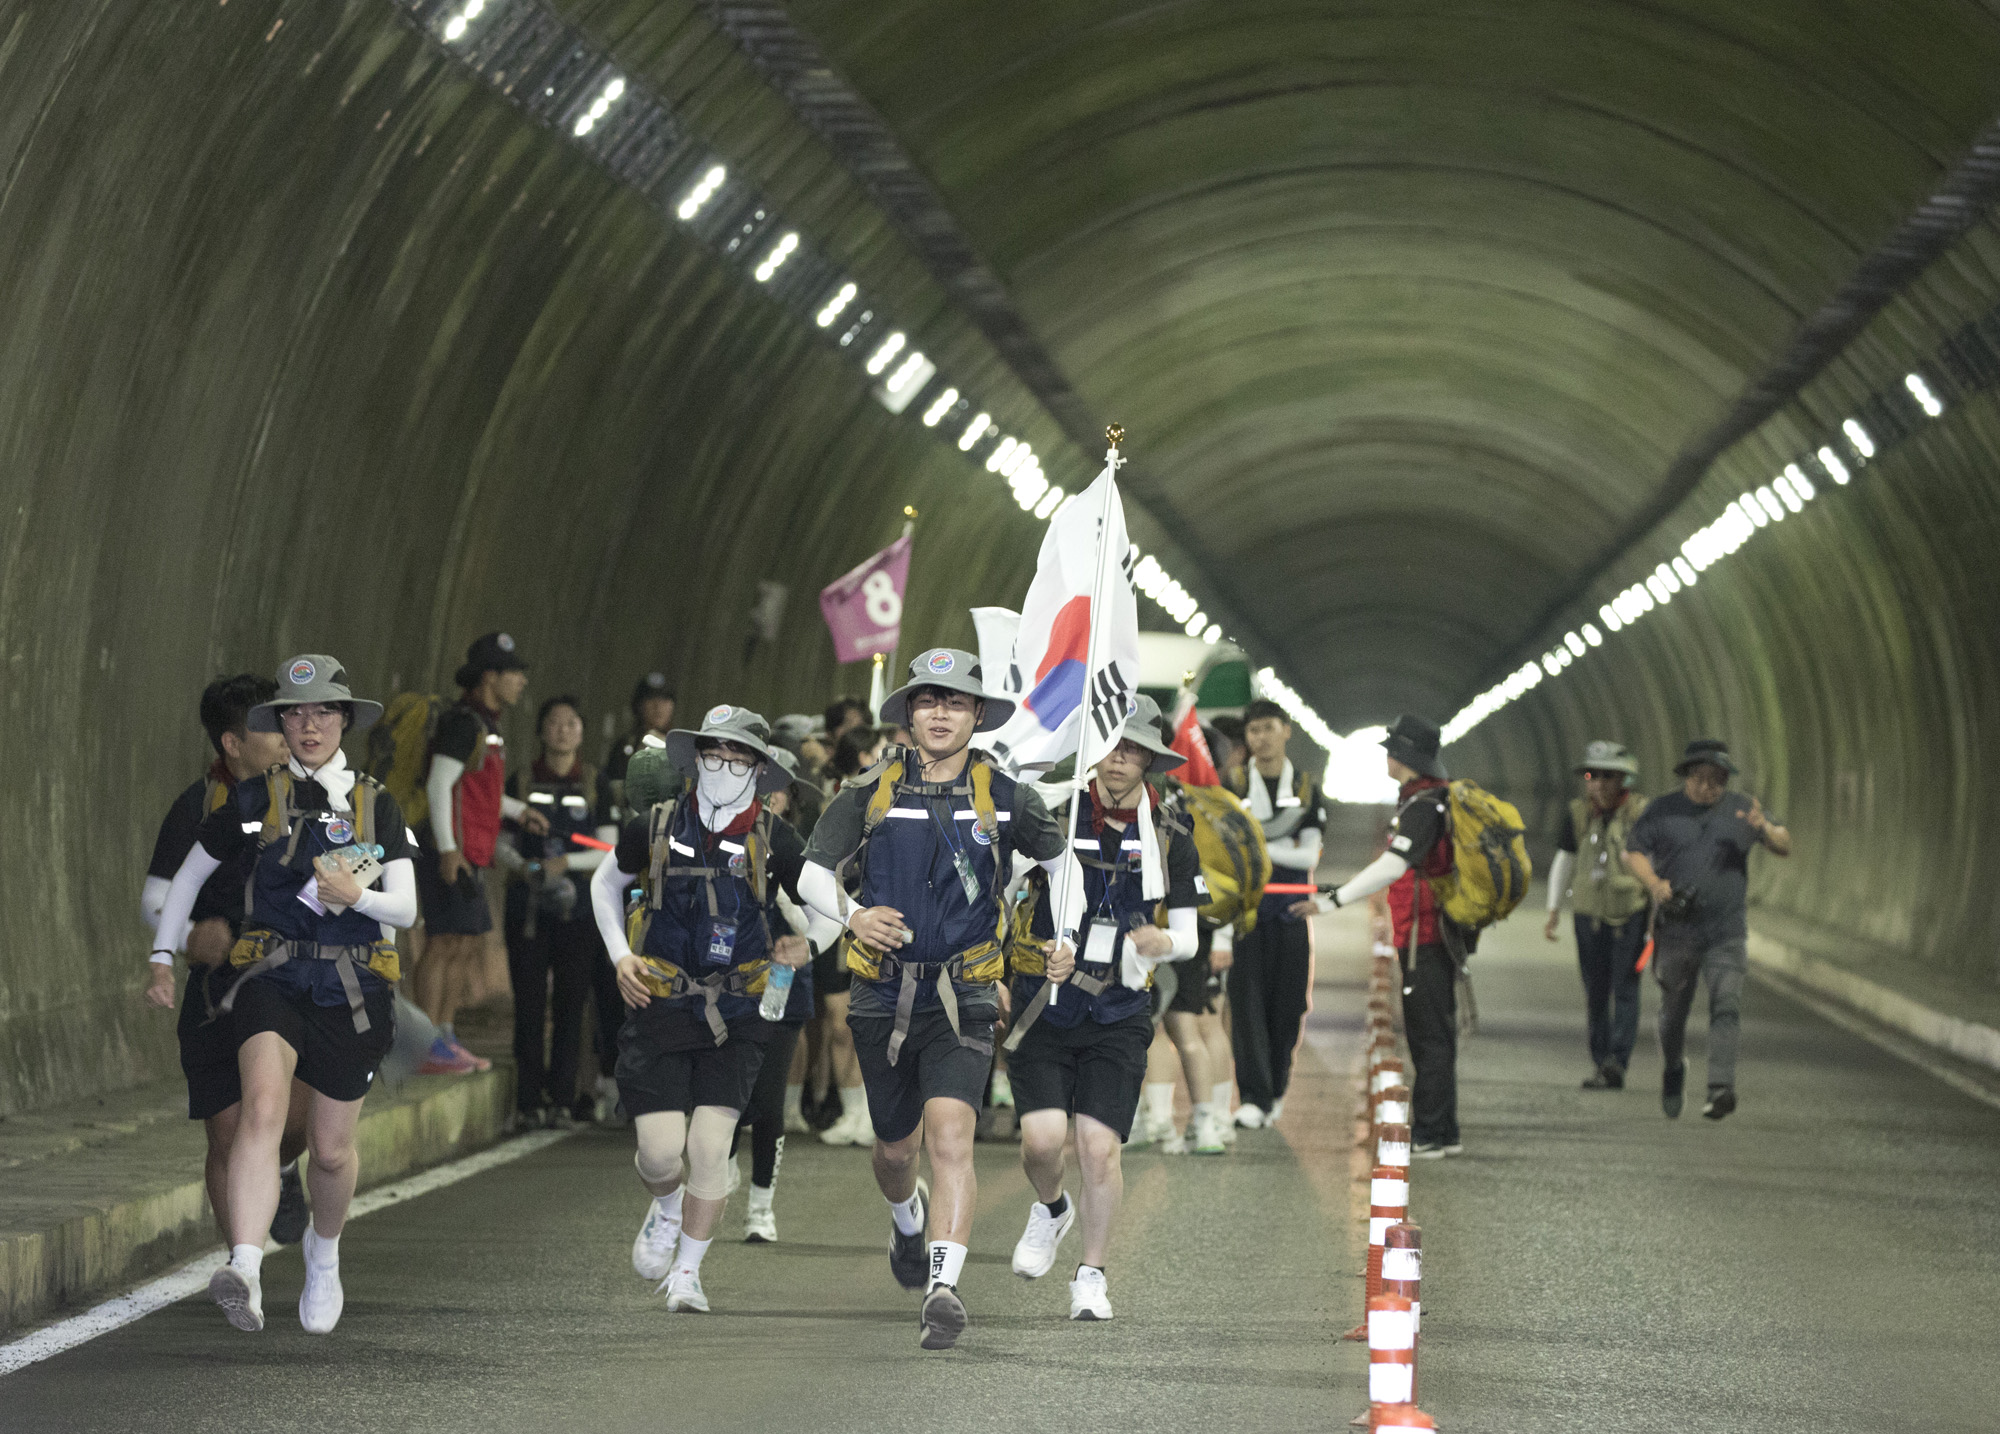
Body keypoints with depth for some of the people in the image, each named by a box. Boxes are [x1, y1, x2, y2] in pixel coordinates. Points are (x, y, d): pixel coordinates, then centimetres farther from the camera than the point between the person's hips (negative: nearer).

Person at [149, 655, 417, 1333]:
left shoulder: (375, 805, 7)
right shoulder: (256, 800, 5)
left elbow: (405, 907, 1)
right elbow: (189, 876, 16)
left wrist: (356, 895, -19)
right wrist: (163, 960, 13)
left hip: (353, 990, 2)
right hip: (273, 978, -2)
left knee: (331, 1148, 11)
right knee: (263, 1105, -28)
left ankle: (324, 1251, 43)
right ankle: (245, 1270, -42)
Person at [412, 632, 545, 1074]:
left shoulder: (484, 725, 18)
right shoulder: (462, 722, -13)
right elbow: (440, 786, -19)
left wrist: (519, 811, 24)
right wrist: (447, 850, -23)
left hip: (468, 855, 10)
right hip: (449, 851, -10)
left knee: (470, 942, 13)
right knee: (444, 943, -10)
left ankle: (445, 1037, 19)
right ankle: (428, 1048, -10)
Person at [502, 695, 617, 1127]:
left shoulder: (594, 785, 8)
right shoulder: (521, 781, 8)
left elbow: (609, 849, 3)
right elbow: (502, 841, 9)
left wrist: (567, 862, -13)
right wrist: (522, 865, -12)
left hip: (578, 905, 0)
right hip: (527, 903, 0)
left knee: (571, 1001, -2)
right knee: (529, 1001, -3)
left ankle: (562, 1098, 3)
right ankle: (528, 1100, 0)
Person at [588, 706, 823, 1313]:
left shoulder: (774, 839, -5)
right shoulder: (657, 827, -4)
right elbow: (605, 884, 15)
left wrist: (805, 945, -11)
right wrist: (620, 957, 5)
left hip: (736, 1013, 0)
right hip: (661, 1006, 0)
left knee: (711, 1143, -9)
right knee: (661, 1151, -9)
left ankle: (687, 1272, 10)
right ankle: (666, 1210, 29)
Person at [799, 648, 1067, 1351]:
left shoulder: (1004, 796, 1)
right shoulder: (871, 792, 0)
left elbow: (1060, 859, 18)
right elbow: (813, 871, -2)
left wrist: (1064, 939, 7)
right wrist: (851, 914, -23)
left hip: (963, 996, -2)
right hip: (884, 995, 2)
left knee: (951, 1135, -21)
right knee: (895, 1145, 17)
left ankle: (944, 1288, -28)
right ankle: (908, 1218, 52)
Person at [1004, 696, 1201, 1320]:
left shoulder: (1170, 837, 2)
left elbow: (1187, 938, 6)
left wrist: (1162, 940, -17)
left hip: (1118, 1013, 1)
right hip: (1043, 1006, -1)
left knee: (1099, 1145, -9)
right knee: (1042, 1139, -12)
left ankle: (1092, 1275, 9)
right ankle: (1051, 1209, 23)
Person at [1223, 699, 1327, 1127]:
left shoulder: (1306, 790, 9)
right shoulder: (1232, 786, 4)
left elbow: (1309, 857, -1)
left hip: (1290, 913, 2)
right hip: (1245, 910, -2)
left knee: (1286, 1007, 4)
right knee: (1247, 1003, -10)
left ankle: (1276, 1089, 23)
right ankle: (1254, 1098, -11)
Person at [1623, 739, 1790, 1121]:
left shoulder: (1741, 809, 6)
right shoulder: (1661, 810, 3)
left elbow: (1785, 847, 6)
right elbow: (1632, 852, 1)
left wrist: (1765, 828, -16)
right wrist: (1654, 882, -18)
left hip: (1726, 932, -1)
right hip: (1675, 929, 1)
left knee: (1726, 1006, -18)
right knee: (1673, 1011, 12)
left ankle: (1721, 1087, -27)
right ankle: (1673, 1069, 40)